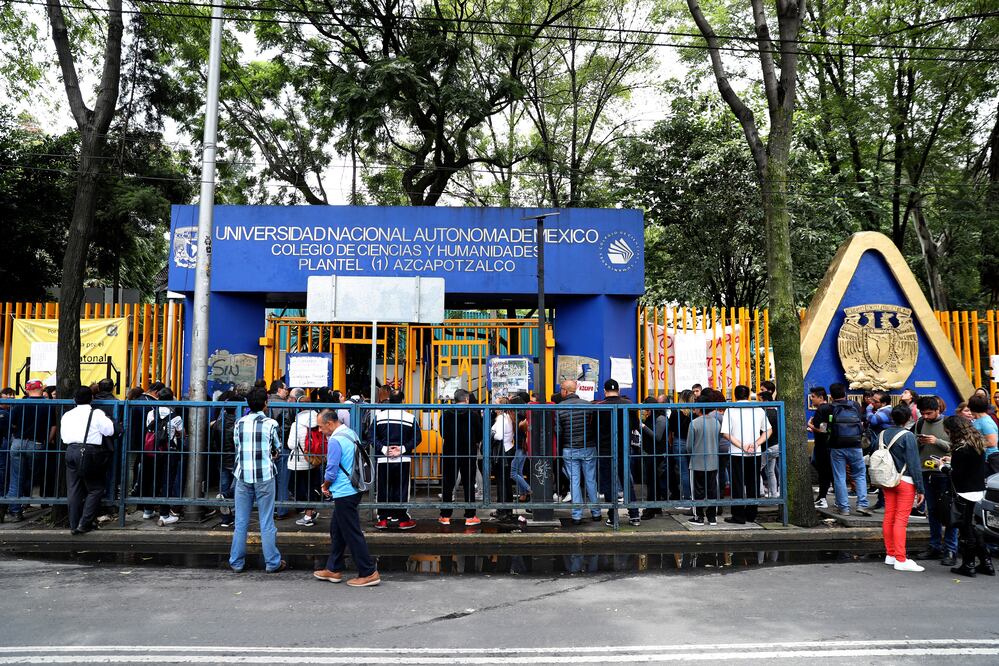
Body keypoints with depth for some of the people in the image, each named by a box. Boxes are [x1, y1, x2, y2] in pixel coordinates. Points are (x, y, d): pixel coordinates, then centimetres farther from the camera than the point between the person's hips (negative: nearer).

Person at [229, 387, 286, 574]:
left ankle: (237, 562, 16)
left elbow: (237, 447, 10)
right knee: (267, 522, 3)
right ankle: (272, 562, 10)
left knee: (241, 522, 10)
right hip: (264, 477, -3)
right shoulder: (271, 423, -6)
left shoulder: (239, 423, 3)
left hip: (243, 476, 3)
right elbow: (277, 450, 4)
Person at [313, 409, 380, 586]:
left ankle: (369, 573, 2)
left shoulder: (335, 441, -19)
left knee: (352, 534, -2)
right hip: (352, 489, 10)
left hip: (344, 493, -10)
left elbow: (331, 471, -17)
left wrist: (325, 486, 3)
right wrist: (330, 486, 14)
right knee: (336, 530, 19)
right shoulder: (351, 434, 10)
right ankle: (334, 569, 28)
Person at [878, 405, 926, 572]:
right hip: (905, 481, -6)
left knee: (888, 518, 11)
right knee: (901, 520, -6)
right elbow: (914, 464, -13)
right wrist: (920, 488, -9)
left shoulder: (882, 434, 6)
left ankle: (890, 554, 20)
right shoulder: (908, 436, -11)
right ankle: (900, 560, -4)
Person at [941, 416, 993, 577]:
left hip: (965, 492, -9)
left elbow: (957, 474, -19)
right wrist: (951, 461, 14)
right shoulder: (977, 443, 8)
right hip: (977, 490, 9)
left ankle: (968, 565, 9)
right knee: (969, 527, 17)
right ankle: (986, 563, 20)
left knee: (966, 528, 1)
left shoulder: (961, 448, -19)